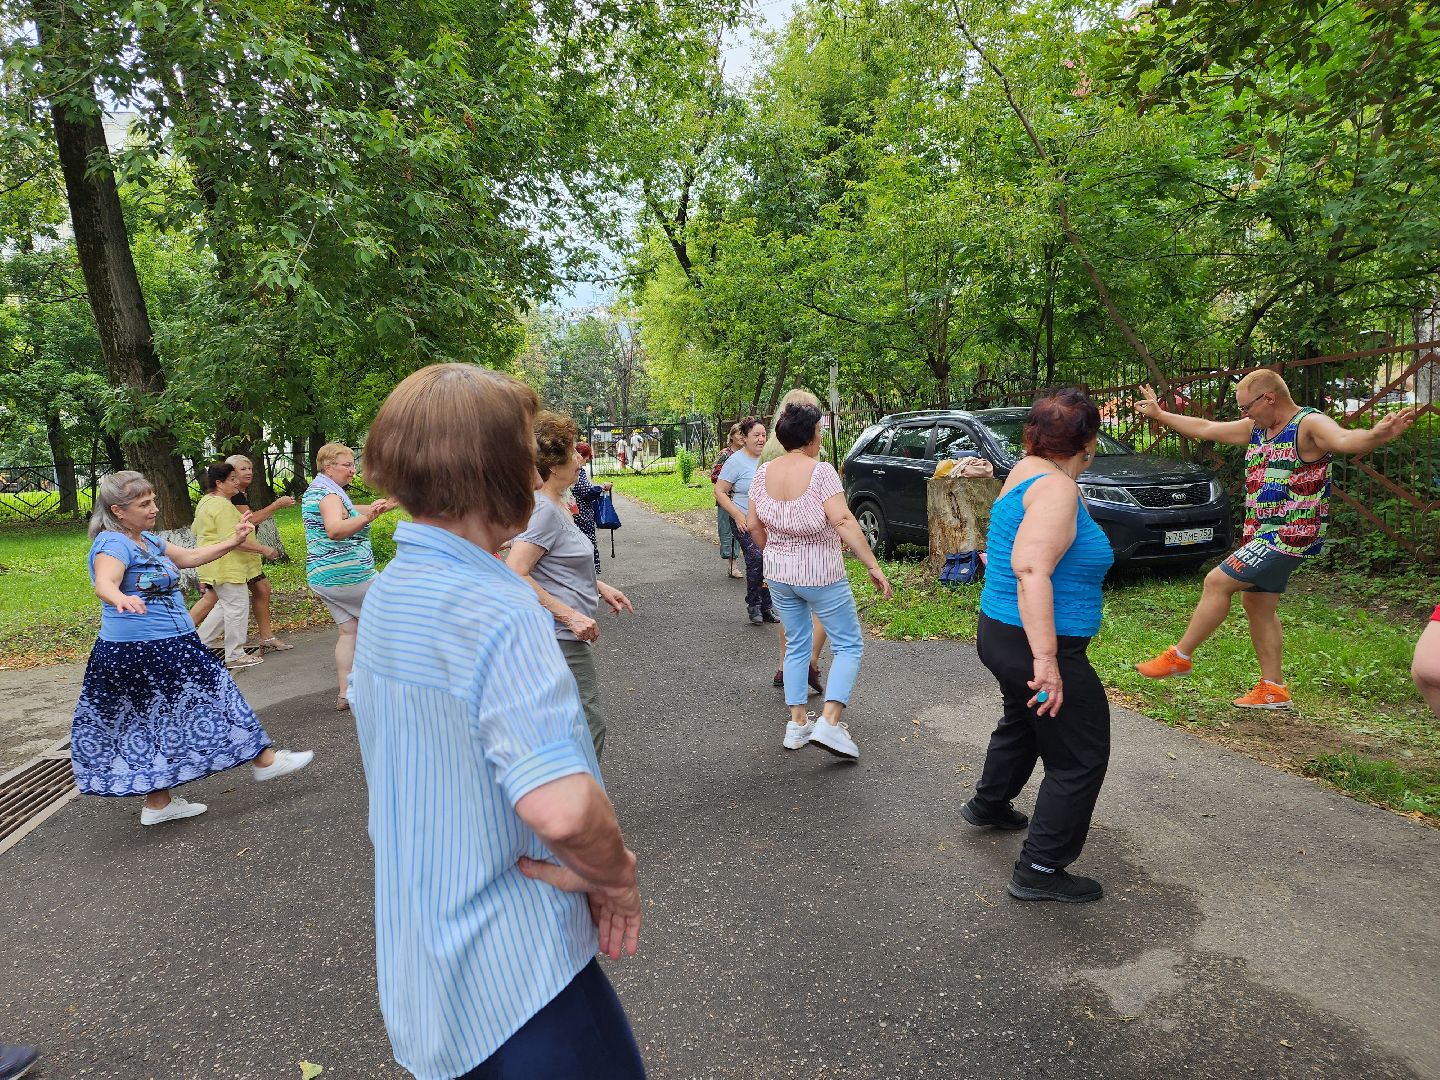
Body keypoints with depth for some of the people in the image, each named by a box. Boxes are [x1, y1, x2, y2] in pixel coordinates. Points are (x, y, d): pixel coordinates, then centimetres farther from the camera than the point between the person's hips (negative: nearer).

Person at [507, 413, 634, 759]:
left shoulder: (555, 503, 11)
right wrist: (570, 615, -24)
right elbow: (514, 576, -26)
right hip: (560, 636, -10)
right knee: (589, 724, -2)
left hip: (563, 632, 10)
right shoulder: (543, 509, -20)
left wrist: (599, 587, 15)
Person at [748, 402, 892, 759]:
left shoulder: (764, 472, 0)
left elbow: (753, 525, 6)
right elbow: (844, 522, -22)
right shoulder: (820, 471, -16)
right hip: (820, 574, -6)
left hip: (779, 574, 6)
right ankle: (830, 723, -4)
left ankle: (797, 724, 22)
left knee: (796, 645, 19)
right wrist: (874, 566, -19)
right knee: (849, 645, 8)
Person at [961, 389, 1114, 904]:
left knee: (1024, 721, 33)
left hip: (999, 632, 10)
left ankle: (988, 804, 54)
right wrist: (1046, 659, -36)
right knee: (1081, 760, 4)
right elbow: (1032, 569, -34)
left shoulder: (1025, 470, 6)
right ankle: (1040, 870, 14)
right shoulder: (1056, 487, -22)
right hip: (1034, 644, -10)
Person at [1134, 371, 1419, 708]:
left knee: (1217, 582, -11)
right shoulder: (1257, 428, 10)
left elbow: (1346, 439, -36)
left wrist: (1378, 435, -59)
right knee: (1257, 604, 12)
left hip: (1291, 535, -9)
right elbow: (1205, 428, 21)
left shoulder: (1309, 425, -16)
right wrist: (1160, 414, 27)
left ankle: (1180, 657, 2)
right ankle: (1273, 689, 20)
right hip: (1261, 534, 9)